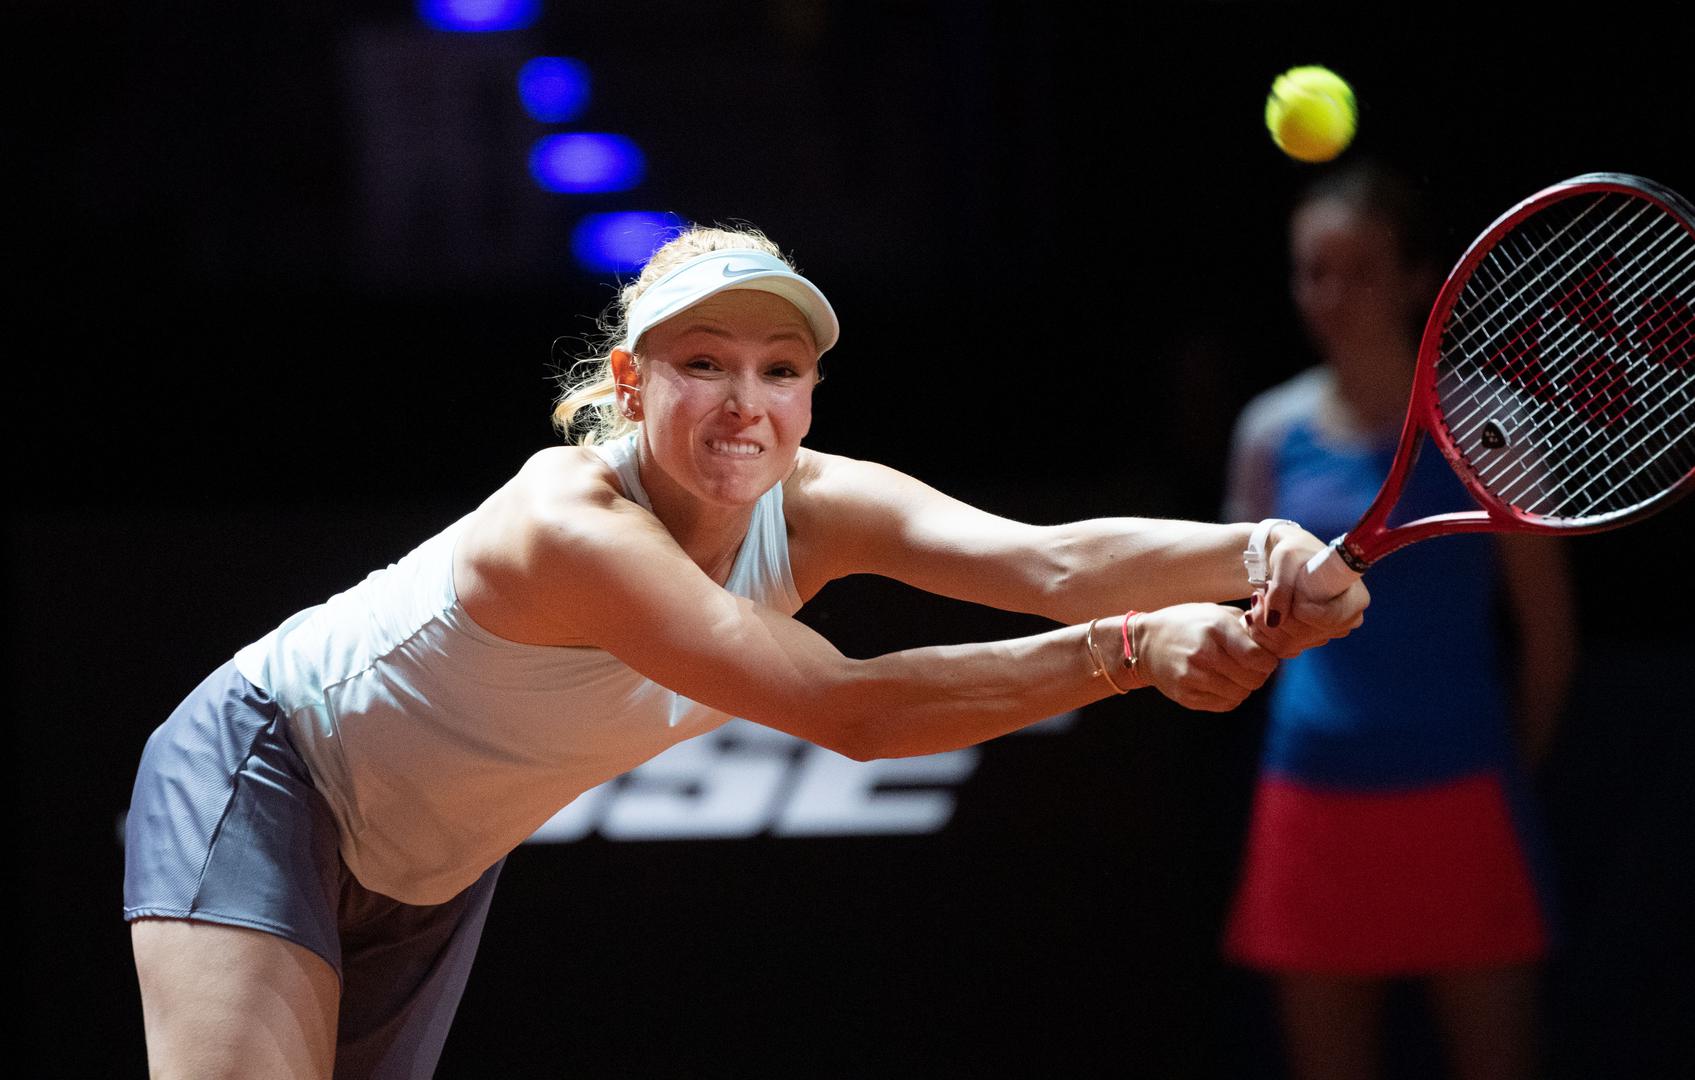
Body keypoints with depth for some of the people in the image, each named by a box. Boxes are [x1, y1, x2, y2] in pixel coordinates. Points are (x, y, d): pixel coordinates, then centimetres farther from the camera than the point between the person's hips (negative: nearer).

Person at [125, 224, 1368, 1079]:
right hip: (263, 781, -8)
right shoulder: (574, 527, -37)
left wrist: (1257, 555, -50)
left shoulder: (807, 510, -16)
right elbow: (844, 706, -45)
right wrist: (1129, 650, -50)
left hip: (426, 870, 8)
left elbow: (1047, 562, -32)